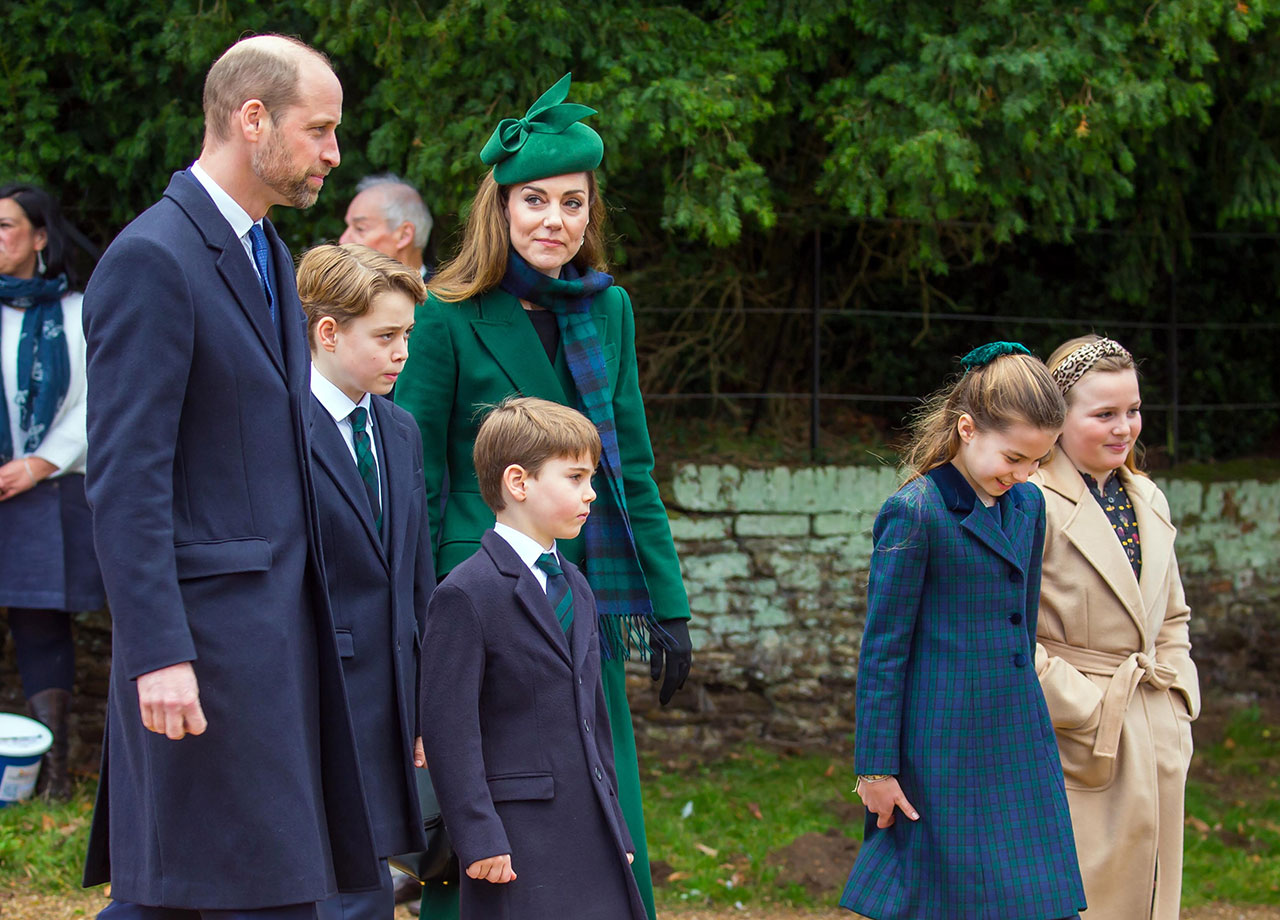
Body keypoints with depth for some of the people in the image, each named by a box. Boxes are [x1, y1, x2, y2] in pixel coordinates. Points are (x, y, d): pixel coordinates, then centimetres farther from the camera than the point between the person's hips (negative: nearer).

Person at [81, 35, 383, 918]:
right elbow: (125, 478, -17)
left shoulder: (269, 255, 17)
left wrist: (311, 618, 19)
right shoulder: (152, 260, -13)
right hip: (207, 632, -9)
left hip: (277, 626, 9)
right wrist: (159, 655, -22)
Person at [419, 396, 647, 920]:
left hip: (591, 837, 8)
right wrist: (478, 838, -17)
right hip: (517, 845, -8)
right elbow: (449, 731, -14)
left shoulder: (574, 587, 17)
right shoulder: (467, 596, -10)